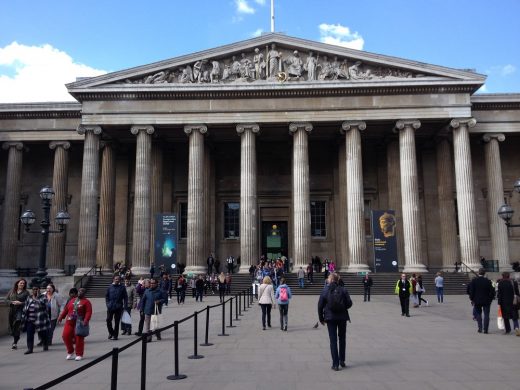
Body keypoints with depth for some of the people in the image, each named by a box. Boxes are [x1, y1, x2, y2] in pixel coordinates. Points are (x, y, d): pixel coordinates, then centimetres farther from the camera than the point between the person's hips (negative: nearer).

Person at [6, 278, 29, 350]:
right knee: (11, 325, 8)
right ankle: (15, 339, 31)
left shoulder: (26, 292, 2)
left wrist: (20, 303, -16)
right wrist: (12, 302, -8)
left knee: (17, 326, -11)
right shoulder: (12, 291, 12)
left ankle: (15, 343, -4)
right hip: (12, 311, 4)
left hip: (20, 310, -4)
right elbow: (6, 300, 11)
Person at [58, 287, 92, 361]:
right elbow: (66, 309, 19)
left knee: (79, 338, -3)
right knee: (65, 335, -2)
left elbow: (89, 312, -13)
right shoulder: (72, 300, 16)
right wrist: (61, 317, 11)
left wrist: (86, 320, -26)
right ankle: (70, 352, 19)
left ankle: (79, 355, 11)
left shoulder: (86, 302, -3)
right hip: (69, 322, 5)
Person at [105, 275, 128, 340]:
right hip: (110, 307, 2)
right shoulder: (110, 287, 6)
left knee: (117, 322, 3)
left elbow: (125, 297, 2)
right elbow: (106, 296, 12)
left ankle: (115, 335, 13)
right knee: (108, 320, 2)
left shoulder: (122, 288, 0)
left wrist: (125, 306, -5)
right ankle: (111, 332, 24)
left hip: (118, 308, -2)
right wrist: (107, 304, 1)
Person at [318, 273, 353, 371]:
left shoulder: (325, 291, -6)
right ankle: (342, 361, 23)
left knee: (333, 340, 4)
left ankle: (335, 364, 3)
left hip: (330, 318, -1)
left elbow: (320, 306, -5)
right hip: (342, 317, 1)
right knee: (342, 339, 18)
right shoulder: (343, 290, -5)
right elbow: (349, 303, -6)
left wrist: (321, 318, 6)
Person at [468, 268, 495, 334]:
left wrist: (472, 299, 4)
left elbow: (470, 290, -5)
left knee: (478, 313, 14)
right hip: (486, 301, 0)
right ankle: (485, 329, 3)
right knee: (486, 315, 5)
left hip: (477, 301, 1)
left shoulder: (474, 280, -5)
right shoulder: (488, 281, -7)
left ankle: (480, 328, 5)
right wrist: (490, 299, 6)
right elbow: (492, 291, -6)